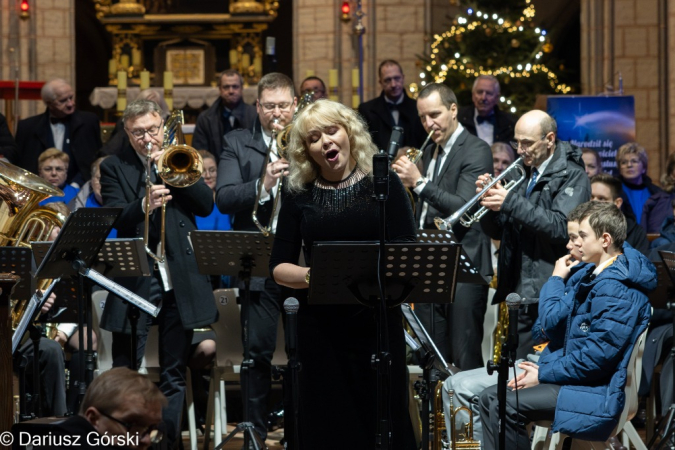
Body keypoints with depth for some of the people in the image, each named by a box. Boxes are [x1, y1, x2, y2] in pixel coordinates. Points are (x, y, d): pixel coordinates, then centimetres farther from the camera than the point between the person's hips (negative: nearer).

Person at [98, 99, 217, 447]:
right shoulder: (114, 168, 3)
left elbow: (206, 205, 0)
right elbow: (113, 219, -10)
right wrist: (144, 204, -29)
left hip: (180, 280, 3)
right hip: (134, 278, -2)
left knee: (174, 374, 9)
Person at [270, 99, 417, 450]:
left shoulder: (382, 183, 1)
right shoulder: (300, 194, 5)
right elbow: (279, 266, 4)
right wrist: (308, 276, -17)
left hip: (377, 324, -1)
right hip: (320, 326, 1)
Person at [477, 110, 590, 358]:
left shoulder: (572, 176, -5)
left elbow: (561, 228, -21)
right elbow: (497, 232, 17)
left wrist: (510, 203, -21)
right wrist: (490, 200, -2)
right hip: (520, 295, 7)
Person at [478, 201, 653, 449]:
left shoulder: (618, 291, -21)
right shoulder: (591, 274, 12)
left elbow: (598, 356, -24)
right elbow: (553, 323, 10)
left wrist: (544, 375, -15)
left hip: (596, 391, -10)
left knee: (504, 405, -22)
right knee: (491, 397, 2)